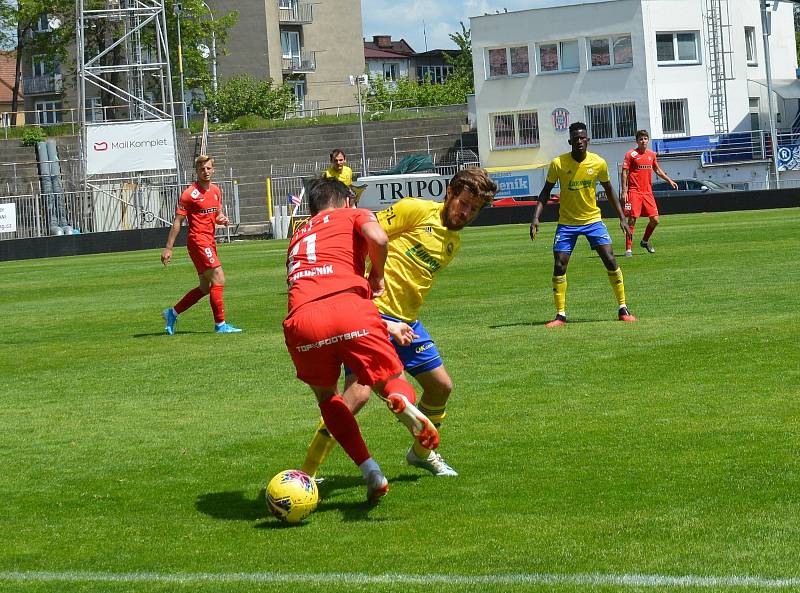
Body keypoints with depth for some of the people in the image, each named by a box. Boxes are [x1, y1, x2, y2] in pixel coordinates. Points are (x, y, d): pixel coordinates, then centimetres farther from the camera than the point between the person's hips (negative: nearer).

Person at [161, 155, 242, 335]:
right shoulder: (190, 194, -10)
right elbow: (177, 222, -9)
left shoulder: (216, 191, 12)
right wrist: (168, 248, -13)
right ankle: (220, 324, -9)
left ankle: (172, 313, 24)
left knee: (205, 288, 12)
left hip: (209, 242, 8)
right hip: (198, 240, -8)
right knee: (219, 280, -13)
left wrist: (222, 218, 0)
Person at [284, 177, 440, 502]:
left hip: (301, 322, 3)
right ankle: (403, 402, -24)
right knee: (394, 382, 15)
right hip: (349, 309, -3)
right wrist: (377, 276, 19)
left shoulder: (299, 235, 38)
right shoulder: (354, 215, 23)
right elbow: (378, 239, -2)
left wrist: (387, 325, 46)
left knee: (326, 397, 28)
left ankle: (370, 471, 10)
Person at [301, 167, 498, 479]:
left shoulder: (454, 243, 18)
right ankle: (306, 474, -13)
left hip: (406, 321, 9)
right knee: (357, 393, -19)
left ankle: (422, 452, 39)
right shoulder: (416, 209, -7)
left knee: (441, 385, 13)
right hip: (373, 310, -9)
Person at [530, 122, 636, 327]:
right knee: (559, 266, -8)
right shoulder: (558, 164, -13)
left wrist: (622, 218, 4)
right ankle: (561, 315, 3)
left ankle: (623, 309, 1)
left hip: (593, 220, 1)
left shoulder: (599, 163, -8)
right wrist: (536, 217, -14)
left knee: (610, 260, -10)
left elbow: (609, 190, 7)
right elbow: (546, 192, -2)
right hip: (566, 223, 0)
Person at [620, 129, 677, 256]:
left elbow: (657, 170, 27)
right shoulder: (631, 154, -5)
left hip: (648, 192, 5)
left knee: (655, 220, 2)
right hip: (634, 192, -5)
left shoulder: (652, 154, 12)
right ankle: (628, 249, -2)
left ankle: (645, 241, 26)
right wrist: (624, 191, -13)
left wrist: (669, 180, 23)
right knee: (632, 220, -7)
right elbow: (624, 173, -6)